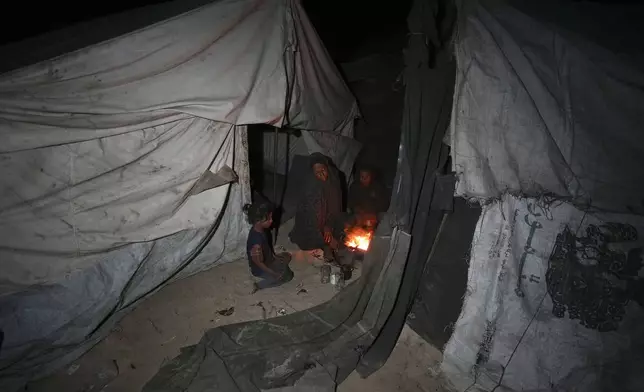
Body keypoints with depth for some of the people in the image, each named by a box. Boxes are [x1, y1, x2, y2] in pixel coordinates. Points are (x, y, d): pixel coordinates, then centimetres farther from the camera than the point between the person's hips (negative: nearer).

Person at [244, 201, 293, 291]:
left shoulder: (260, 229, -15)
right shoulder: (256, 241, -40)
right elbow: (259, 263, -28)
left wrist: (274, 256, 9)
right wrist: (274, 274, -17)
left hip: (268, 260, 8)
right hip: (260, 269, -8)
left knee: (287, 256, 19)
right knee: (288, 275, 2)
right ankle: (259, 285, 2)